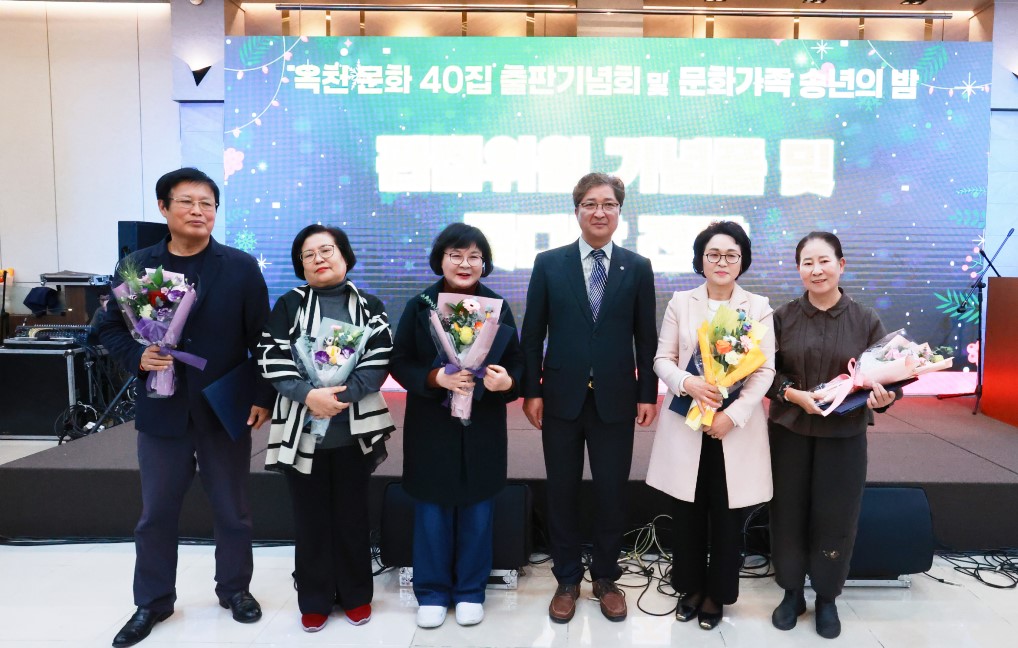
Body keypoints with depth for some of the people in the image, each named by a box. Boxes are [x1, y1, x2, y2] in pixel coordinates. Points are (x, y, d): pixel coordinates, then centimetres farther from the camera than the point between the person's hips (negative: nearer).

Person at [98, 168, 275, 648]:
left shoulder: (241, 267, -3)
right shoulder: (136, 266, 2)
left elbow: (262, 338, -3)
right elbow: (110, 328, 7)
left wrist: (262, 397, -7)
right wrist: (137, 357, -13)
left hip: (226, 409, -1)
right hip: (161, 410, 1)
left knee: (232, 510, 12)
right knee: (156, 513, 13)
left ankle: (235, 589, 33)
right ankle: (152, 601, 32)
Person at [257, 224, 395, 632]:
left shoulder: (369, 306, 3)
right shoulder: (288, 306, 3)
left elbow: (379, 362, -5)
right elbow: (271, 360, -5)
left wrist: (342, 394, -18)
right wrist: (309, 395, -19)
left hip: (354, 430, 0)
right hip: (302, 430, 0)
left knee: (352, 515, 11)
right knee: (310, 518, 10)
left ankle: (356, 594, 28)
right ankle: (314, 600, 26)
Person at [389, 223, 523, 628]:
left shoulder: (498, 307, 1)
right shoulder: (419, 306, -2)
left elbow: (516, 363, 2)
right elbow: (400, 363, -3)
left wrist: (506, 381, -20)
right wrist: (436, 378, -20)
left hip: (482, 427, 1)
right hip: (431, 426, -1)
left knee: (477, 510, 10)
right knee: (432, 511, 9)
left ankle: (470, 591, 28)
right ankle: (432, 592, 27)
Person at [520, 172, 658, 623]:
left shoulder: (638, 267, 4)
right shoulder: (549, 263, 1)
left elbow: (646, 337, 4)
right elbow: (532, 334, 1)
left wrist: (648, 394, 0)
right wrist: (531, 391, -3)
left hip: (615, 399, 0)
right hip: (562, 398, 0)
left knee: (612, 493, 9)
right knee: (562, 492, 10)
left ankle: (606, 578, 30)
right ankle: (567, 580, 28)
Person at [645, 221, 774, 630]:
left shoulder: (759, 307, 1)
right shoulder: (681, 303, 4)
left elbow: (765, 371, -4)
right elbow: (662, 359, 2)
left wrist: (732, 415, -15)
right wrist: (688, 383, -18)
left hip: (737, 426, -1)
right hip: (686, 423, 1)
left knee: (728, 517, 8)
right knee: (687, 515, 10)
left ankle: (717, 594, 28)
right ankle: (690, 587, 30)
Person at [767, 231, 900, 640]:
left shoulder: (866, 321, -2)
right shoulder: (783, 318, -1)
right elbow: (766, 373, -1)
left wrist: (884, 397, -22)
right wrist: (796, 395, -18)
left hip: (844, 436, 0)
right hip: (789, 432, 1)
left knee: (834, 517, 7)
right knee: (789, 512, 8)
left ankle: (827, 598, 28)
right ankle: (792, 593, 27)